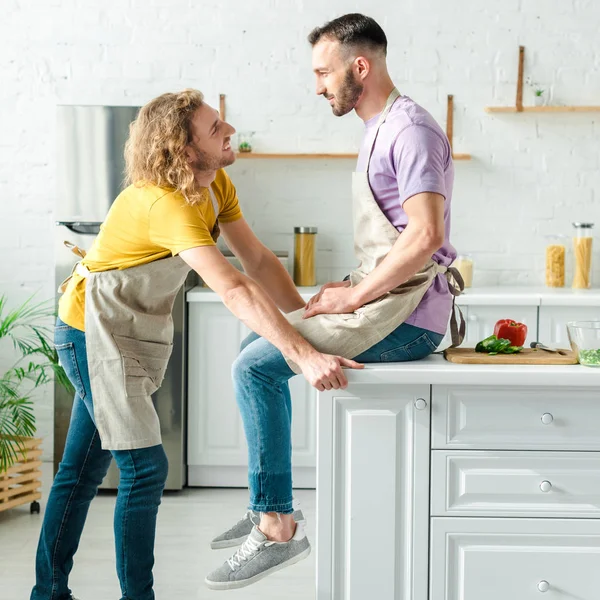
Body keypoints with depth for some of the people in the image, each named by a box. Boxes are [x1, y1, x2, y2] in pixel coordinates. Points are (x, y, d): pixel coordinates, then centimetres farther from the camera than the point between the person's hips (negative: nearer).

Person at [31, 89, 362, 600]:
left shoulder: (217, 185, -1)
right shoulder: (165, 202, -30)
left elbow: (259, 260, 1)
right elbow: (233, 290, -39)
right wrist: (305, 356, -44)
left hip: (133, 332, 9)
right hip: (94, 332, -9)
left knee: (81, 470, 15)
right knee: (145, 468, -8)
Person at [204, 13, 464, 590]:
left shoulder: (411, 130, -14)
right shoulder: (378, 131, 18)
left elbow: (425, 234, -26)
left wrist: (354, 297, -19)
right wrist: (347, 291, 9)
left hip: (406, 317, -10)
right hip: (383, 301, 10)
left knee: (256, 365, -16)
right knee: (256, 348, 16)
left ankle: (275, 526, -9)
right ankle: (266, 505, 22)